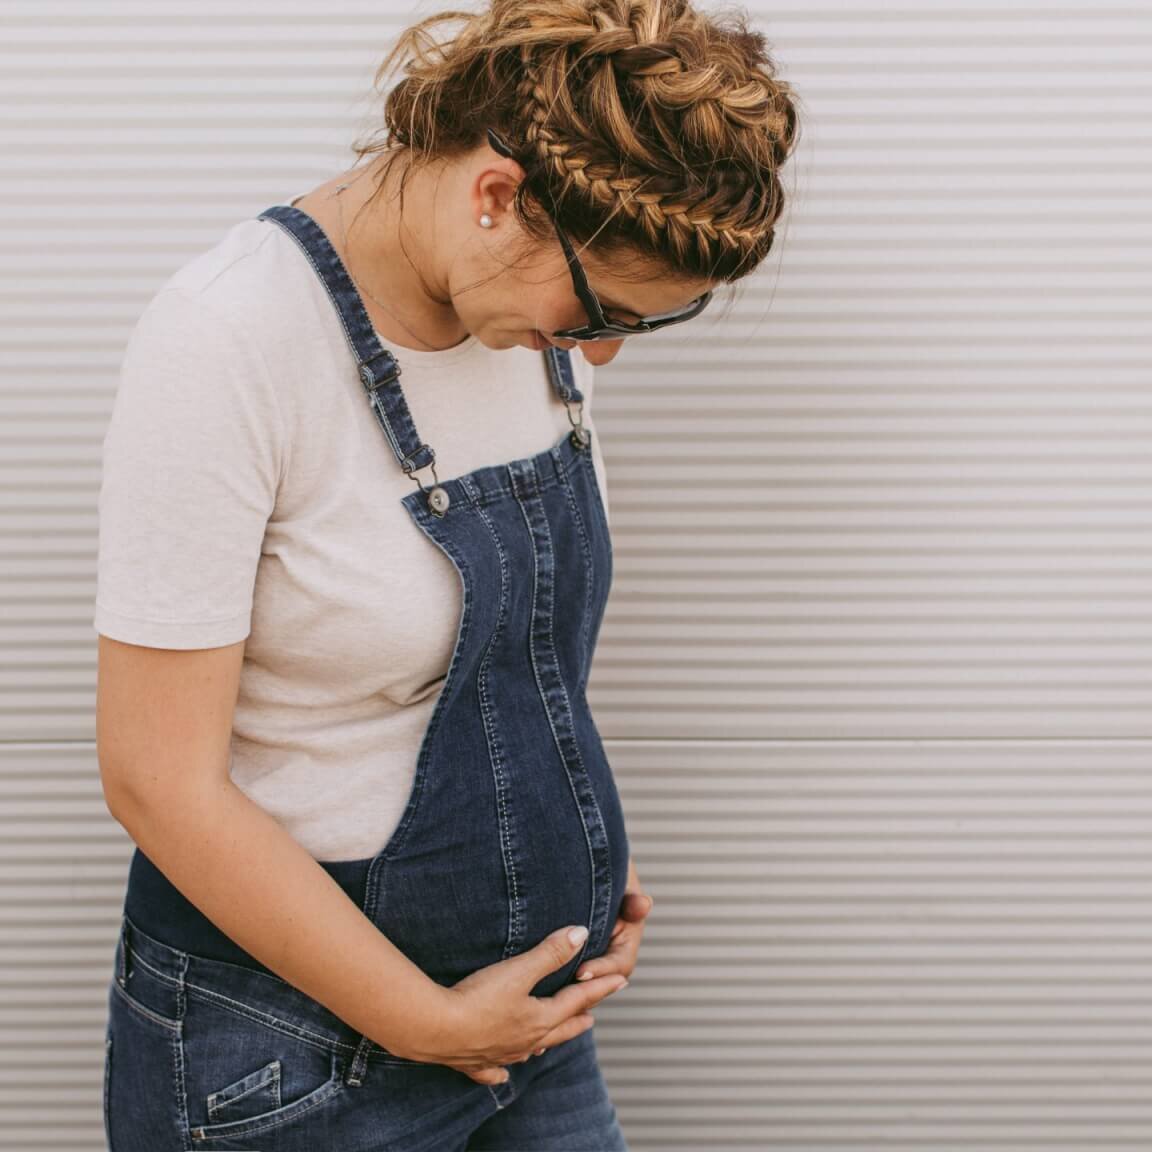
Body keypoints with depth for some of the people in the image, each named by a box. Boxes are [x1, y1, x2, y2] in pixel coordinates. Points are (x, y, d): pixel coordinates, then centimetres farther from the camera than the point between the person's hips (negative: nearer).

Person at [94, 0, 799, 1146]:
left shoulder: (547, 291, -2)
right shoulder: (226, 343, -23)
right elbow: (161, 781, -21)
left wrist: (588, 846, 5)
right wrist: (429, 1024, -15)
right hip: (287, 1047, -5)